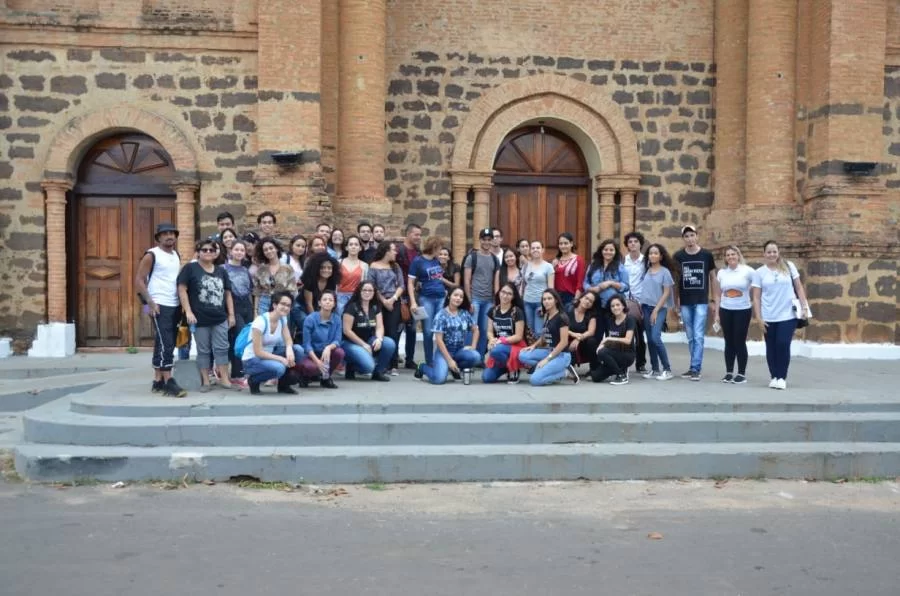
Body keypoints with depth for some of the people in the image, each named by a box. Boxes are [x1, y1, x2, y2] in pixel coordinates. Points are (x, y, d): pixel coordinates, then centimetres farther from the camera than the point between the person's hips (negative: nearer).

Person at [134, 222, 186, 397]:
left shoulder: (176, 256, 14)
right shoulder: (151, 255, -7)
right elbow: (139, 280, -10)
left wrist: (183, 302, 11)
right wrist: (150, 302, -17)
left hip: (175, 306, 7)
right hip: (160, 306, -7)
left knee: (165, 344, 10)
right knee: (165, 344, -11)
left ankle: (158, 381, 16)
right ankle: (169, 383, -10)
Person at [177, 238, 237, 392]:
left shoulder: (221, 271, 13)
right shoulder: (190, 268, -2)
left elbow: (227, 294, 15)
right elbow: (182, 290, -7)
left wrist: (231, 314, 10)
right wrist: (188, 311, -14)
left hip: (220, 318, 4)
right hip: (200, 319, -4)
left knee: (222, 349, 5)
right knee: (203, 350, 5)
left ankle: (224, 379, 11)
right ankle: (205, 381, 13)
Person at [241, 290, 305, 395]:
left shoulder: (283, 319, -2)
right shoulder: (260, 321, -24)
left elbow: (288, 341, -2)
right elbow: (258, 352, -24)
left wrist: (289, 350, -27)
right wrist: (282, 359, -27)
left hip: (268, 355, 7)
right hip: (252, 359, -7)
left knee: (298, 350, -15)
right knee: (279, 368, -36)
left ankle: (284, 384, 3)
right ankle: (253, 380, -5)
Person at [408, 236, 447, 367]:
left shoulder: (437, 261, 12)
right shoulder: (418, 261, -3)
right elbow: (410, 283, -5)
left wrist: (444, 289, 11)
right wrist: (413, 302, -13)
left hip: (441, 298, 4)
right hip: (426, 299, -4)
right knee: (428, 332, 1)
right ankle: (429, 362, 10)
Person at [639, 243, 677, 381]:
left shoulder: (665, 272, -4)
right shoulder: (646, 271, 8)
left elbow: (666, 293, -7)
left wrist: (656, 310, -12)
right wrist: (641, 306, 4)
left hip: (659, 308, -5)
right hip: (646, 307, 5)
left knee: (655, 338, -15)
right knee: (650, 339, 5)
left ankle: (667, 369, -6)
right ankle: (654, 369, 13)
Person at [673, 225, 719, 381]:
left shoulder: (707, 255, 0)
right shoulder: (678, 256, 2)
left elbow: (712, 277, 7)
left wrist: (714, 299, 4)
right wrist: (675, 303, 6)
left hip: (701, 302, -2)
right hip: (685, 303, 2)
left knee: (698, 336, -8)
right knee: (690, 337, 9)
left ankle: (695, 369, -6)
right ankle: (694, 367, 17)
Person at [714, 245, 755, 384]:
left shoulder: (748, 271, -5)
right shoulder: (721, 273, 6)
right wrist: (716, 313, 8)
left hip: (743, 310, -3)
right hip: (725, 311, 3)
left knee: (739, 342, -1)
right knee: (729, 342, 7)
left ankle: (742, 373, 8)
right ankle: (729, 372, 15)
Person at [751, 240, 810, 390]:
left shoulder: (789, 266, 3)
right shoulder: (759, 272, 2)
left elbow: (798, 287, 7)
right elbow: (756, 297, 2)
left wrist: (804, 307, 0)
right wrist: (759, 318, -3)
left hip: (788, 315, -1)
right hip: (769, 317, 1)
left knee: (783, 344, -10)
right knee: (771, 347, 6)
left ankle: (782, 378, 1)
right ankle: (774, 377, 18)